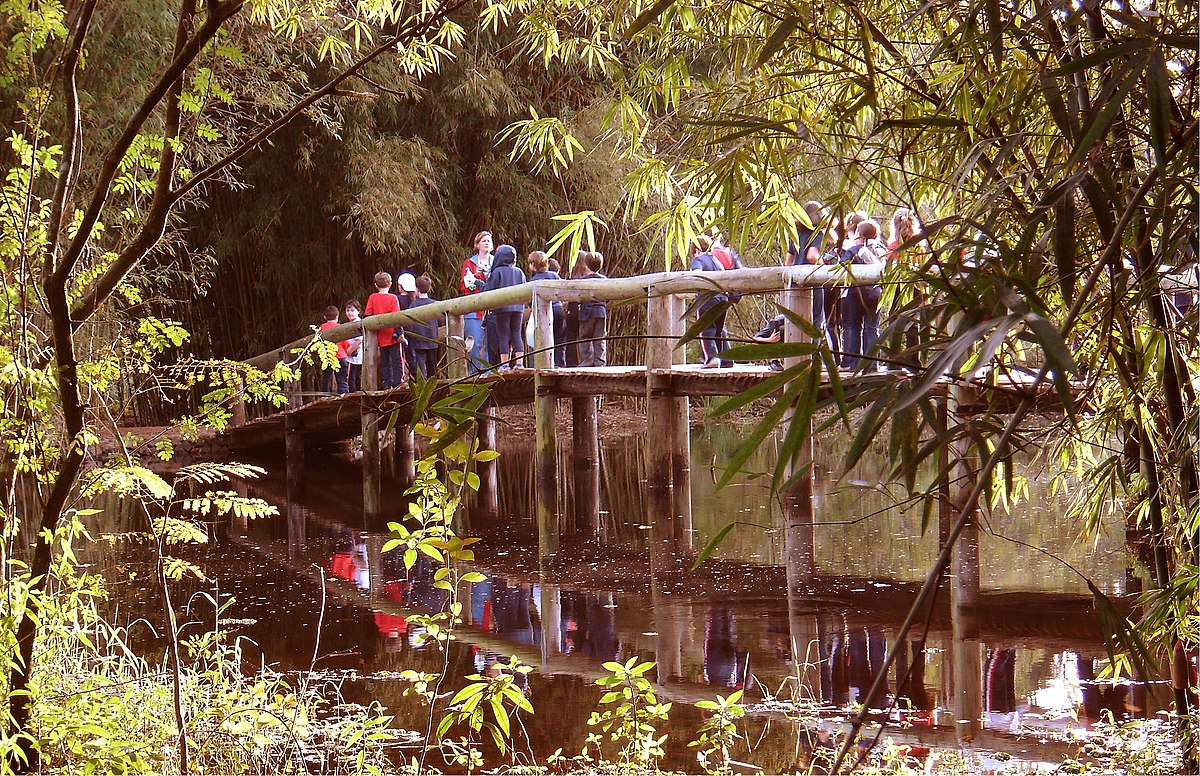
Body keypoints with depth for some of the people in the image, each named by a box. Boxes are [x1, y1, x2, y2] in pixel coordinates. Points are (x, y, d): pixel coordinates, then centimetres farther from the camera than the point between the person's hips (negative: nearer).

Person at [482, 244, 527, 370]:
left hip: (502, 308, -4)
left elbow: (488, 290, -6)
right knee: (516, 335, 6)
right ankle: (518, 363, 0)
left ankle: (504, 363, -5)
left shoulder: (498, 272, -6)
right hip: (518, 307, 4)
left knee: (503, 336, -2)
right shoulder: (519, 272, 9)